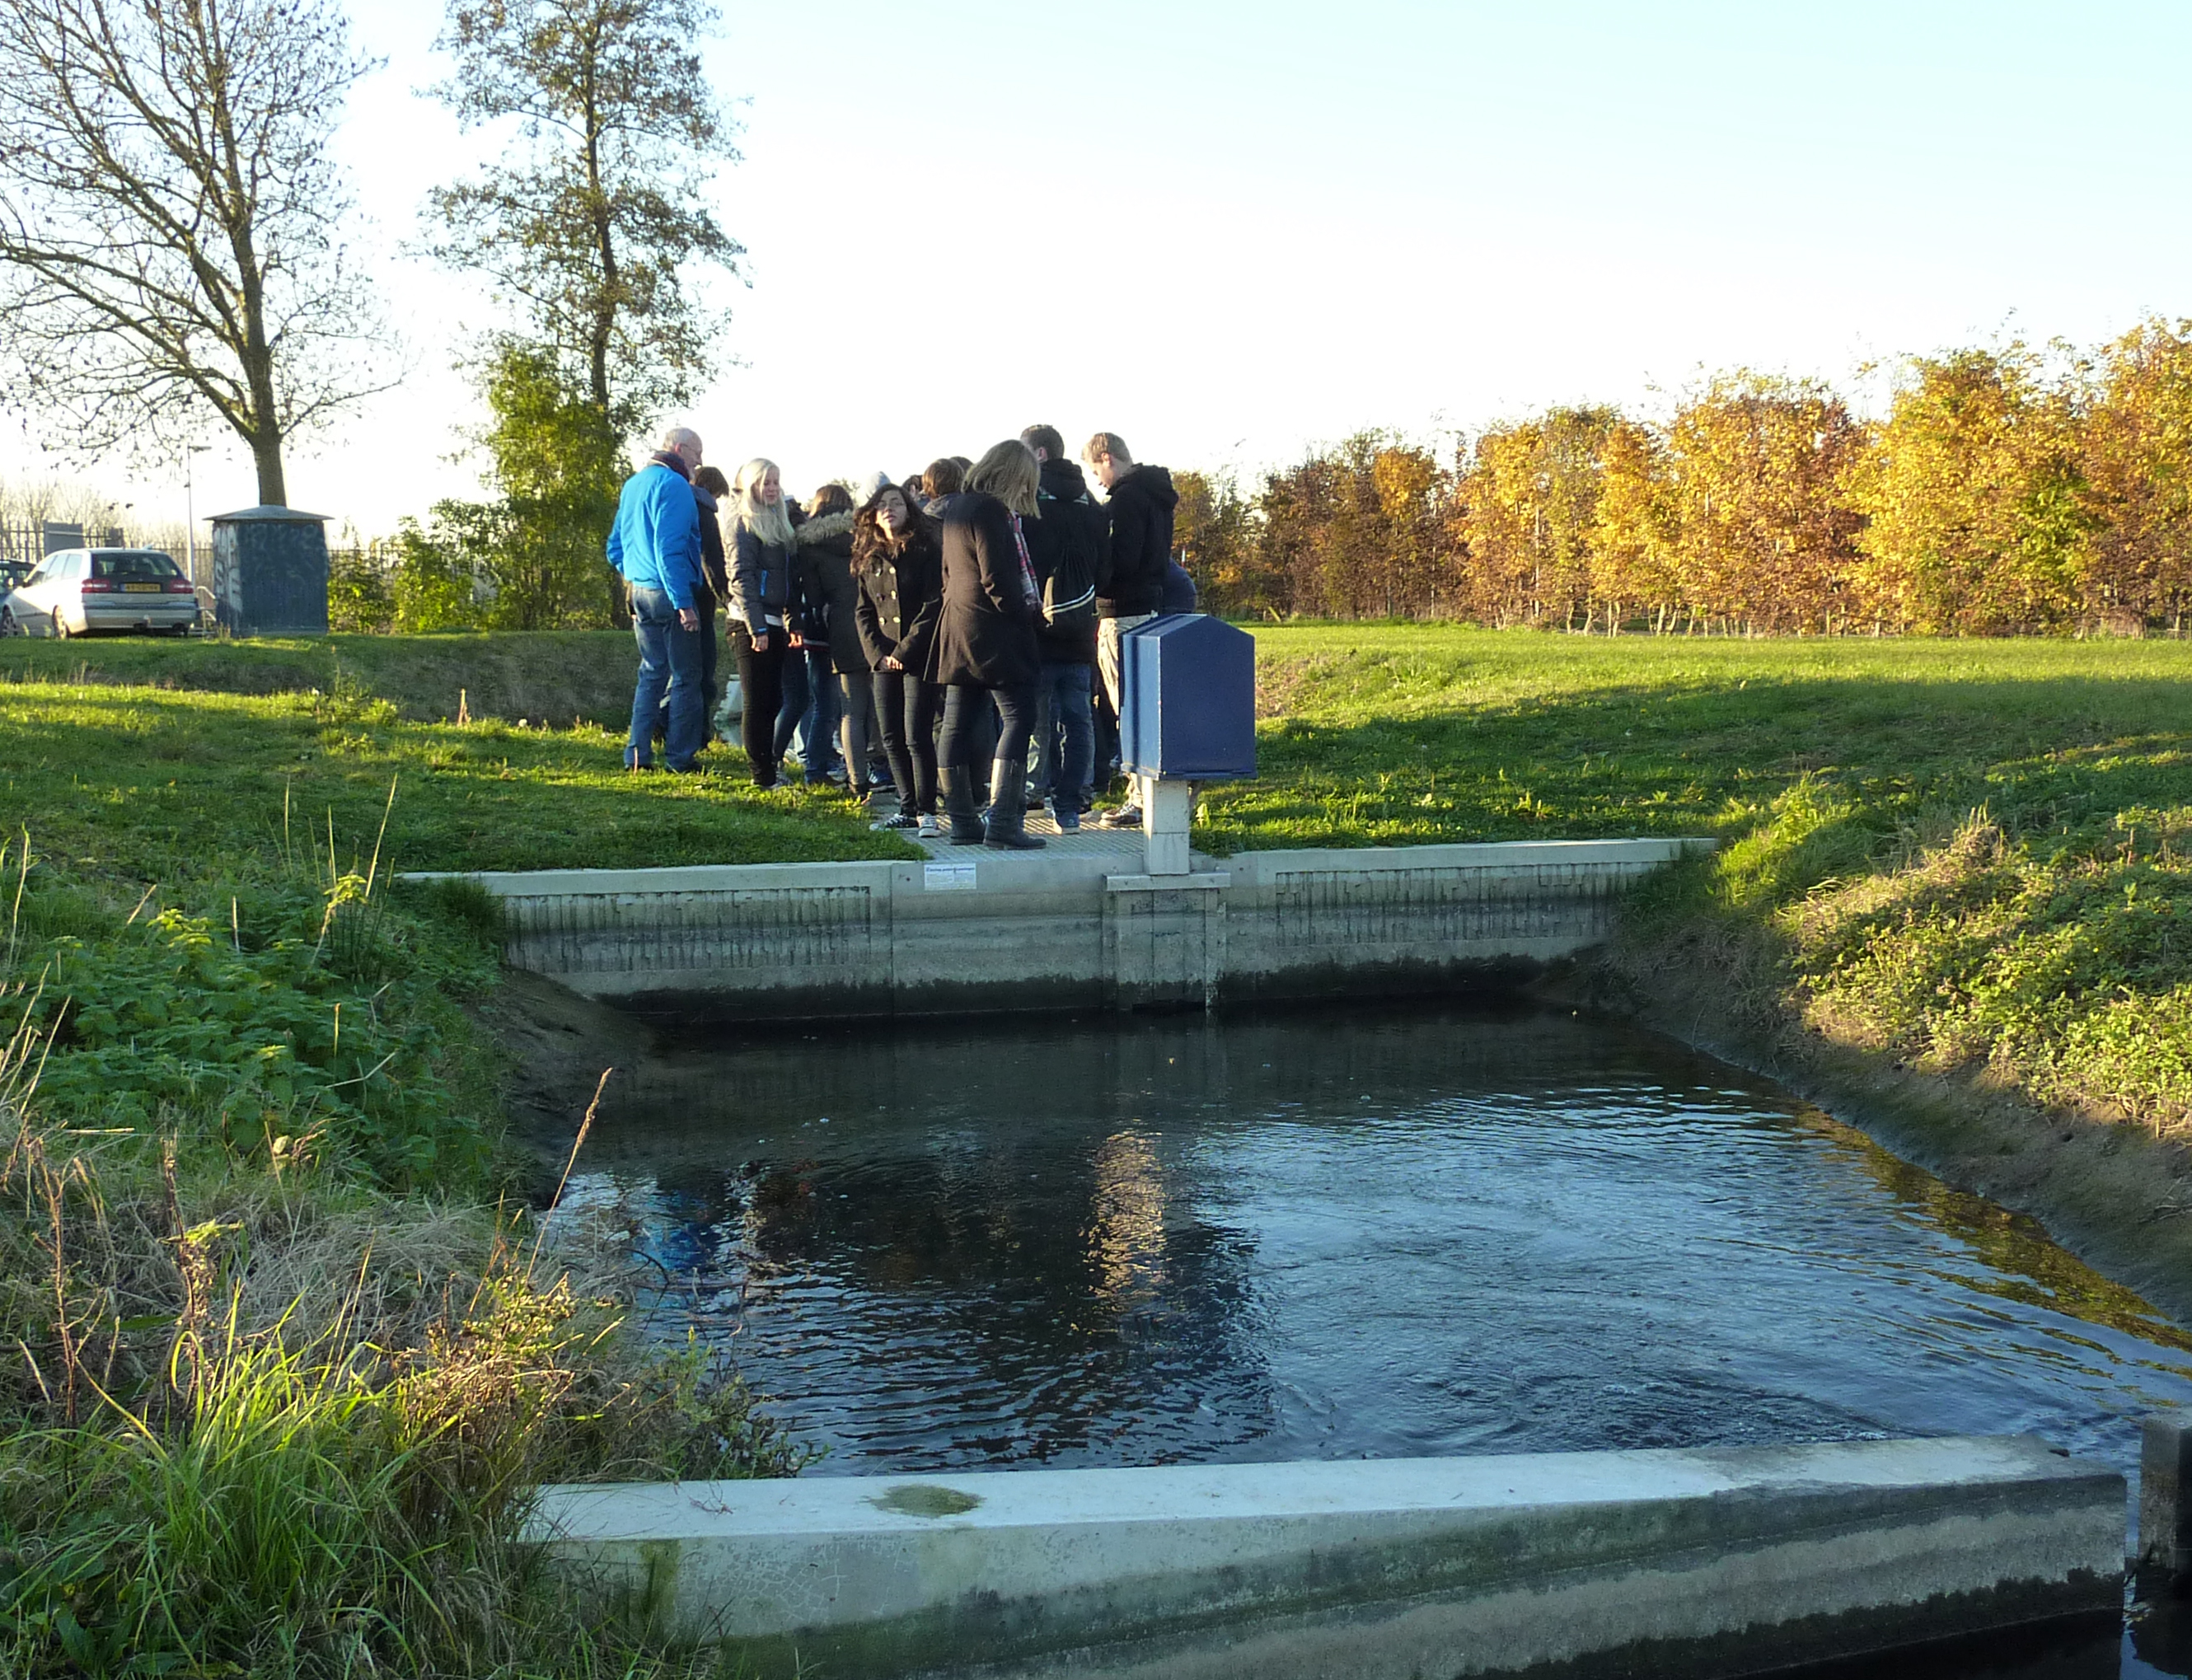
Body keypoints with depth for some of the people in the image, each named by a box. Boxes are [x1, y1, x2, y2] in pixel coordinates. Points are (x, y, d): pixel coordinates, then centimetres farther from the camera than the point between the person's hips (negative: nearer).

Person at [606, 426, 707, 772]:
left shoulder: (632, 485, 15)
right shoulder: (674, 485, -13)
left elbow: (615, 547, 19)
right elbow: (670, 549, -21)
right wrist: (684, 603, -21)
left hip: (640, 592, 8)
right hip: (669, 594, -8)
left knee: (651, 672, 15)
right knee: (685, 677, 0)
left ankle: (637, 754, 12)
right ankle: (681, 757, 2)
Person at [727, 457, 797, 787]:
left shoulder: (778, 522, 17)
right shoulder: (745, 524, -8)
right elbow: (741, 577, -15)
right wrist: (757, 628, -20)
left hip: (772, 623, 8)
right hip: (751, 624, -8)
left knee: (770, 701, 11)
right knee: (758, 702, -4)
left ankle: (769, 769, 17)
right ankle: (763, 777, 0)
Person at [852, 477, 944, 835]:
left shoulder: (927, 551, -4)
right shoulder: (869, 559, 12)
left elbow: (934, 607, -9)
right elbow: (863, 611, 13)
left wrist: (905, 651, -12)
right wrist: (879, 653, -2)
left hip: (919, 657, -5)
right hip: (884, 659, 6)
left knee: (917, 736, -9)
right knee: (891, 738, 6)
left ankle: (926, 811, -1)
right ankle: (908, 809, 15)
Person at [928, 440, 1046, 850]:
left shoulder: (955, 508, 15)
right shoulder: (990, 511, -14)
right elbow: (997, 578, -18)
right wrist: (1026, 614, -6)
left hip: (957, 629, 10)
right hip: (993, 631, -10)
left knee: (958, 725, 9)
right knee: (1017, 717, -9)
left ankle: (963, 823, 14)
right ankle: (1003, 823, -17)